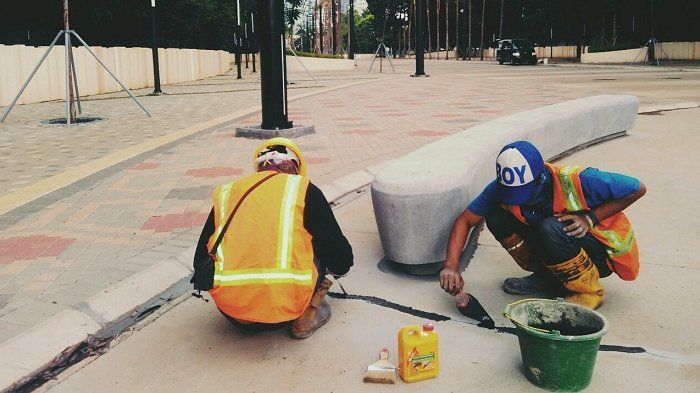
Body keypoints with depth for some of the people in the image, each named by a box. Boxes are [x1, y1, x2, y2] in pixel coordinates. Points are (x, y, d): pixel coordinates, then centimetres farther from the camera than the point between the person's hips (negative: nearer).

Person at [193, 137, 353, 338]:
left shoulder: (226, 193, 16)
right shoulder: (303, 189, 7)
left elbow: (201, 260, 20)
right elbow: (342, 261, 9)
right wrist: (340, 266, 34)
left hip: (232, 313, 3)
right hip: (285, 309, -3)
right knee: (319, 245, 22)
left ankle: (246, 319, 14)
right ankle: (307, 315, 10)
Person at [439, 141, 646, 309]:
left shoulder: (575, 181, -31)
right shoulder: (502, 188, -18)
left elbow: (638, 189, -18)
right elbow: (465, 220, -13)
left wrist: (590, 217, -28)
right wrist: (451, 266, -27)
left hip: (605, 251, -5)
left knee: (549, 229, -36)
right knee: (496, 217, -15)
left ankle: (589, 291, -10)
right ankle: (547, 277, 2)